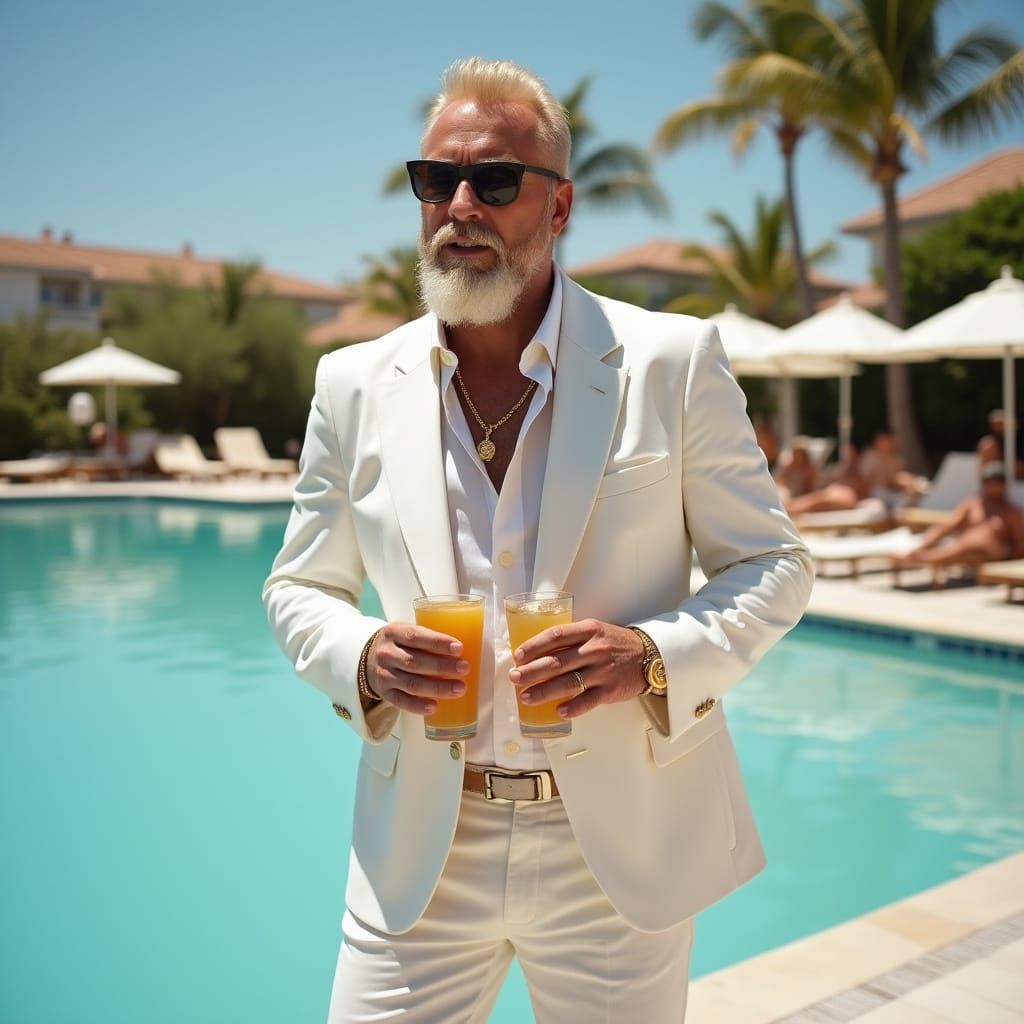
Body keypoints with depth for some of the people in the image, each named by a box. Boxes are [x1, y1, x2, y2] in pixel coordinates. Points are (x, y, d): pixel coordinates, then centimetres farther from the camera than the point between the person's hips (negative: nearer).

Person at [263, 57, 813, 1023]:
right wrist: (360, 657, -13)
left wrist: (659, 655, -19)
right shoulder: (354, 385, 1)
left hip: (621, 848, -1)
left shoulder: (672, 361, -6)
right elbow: (298, 589, 9)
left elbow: (773, 565, -1)